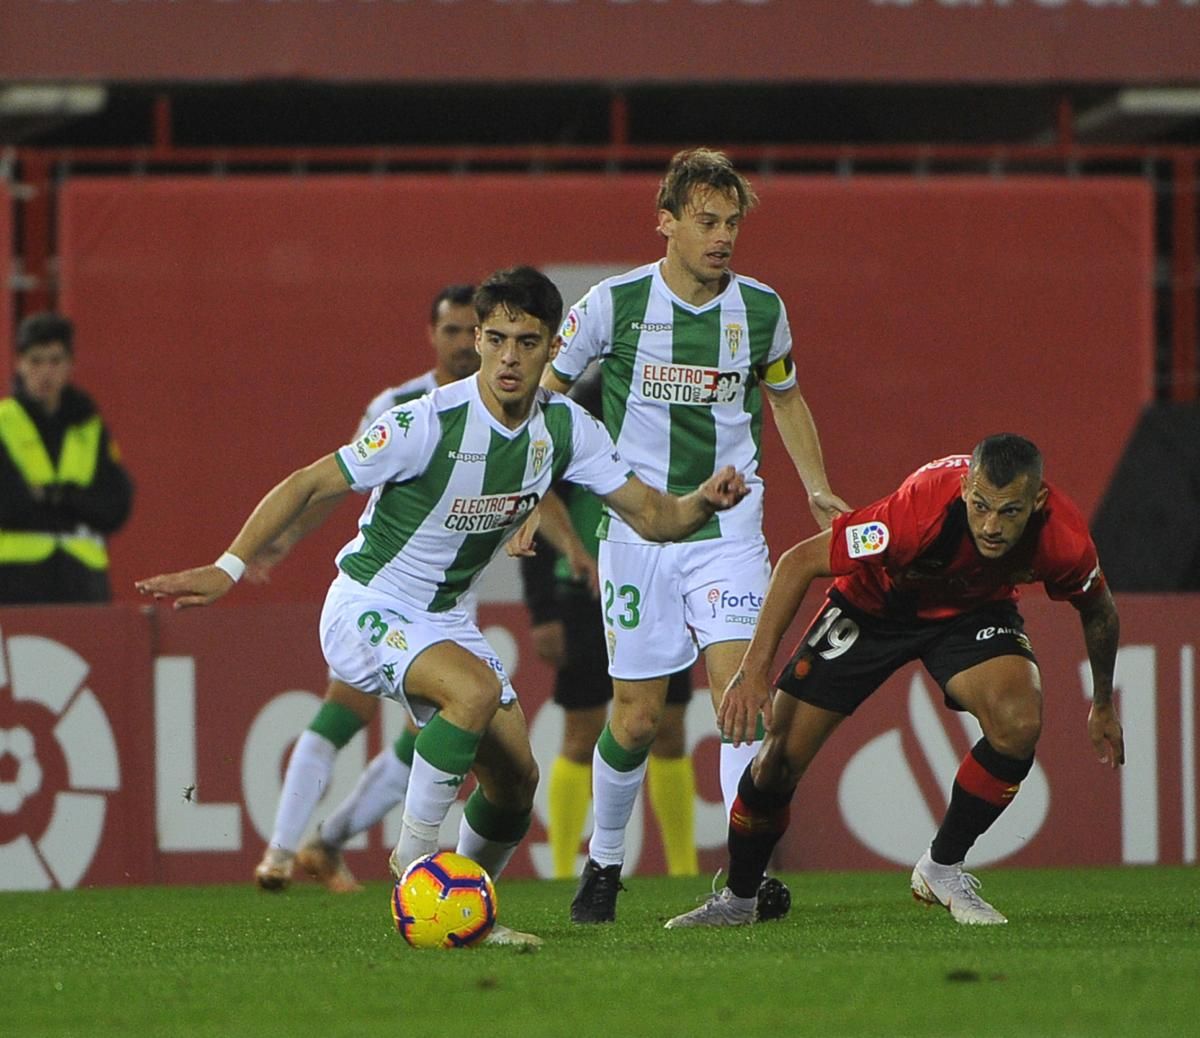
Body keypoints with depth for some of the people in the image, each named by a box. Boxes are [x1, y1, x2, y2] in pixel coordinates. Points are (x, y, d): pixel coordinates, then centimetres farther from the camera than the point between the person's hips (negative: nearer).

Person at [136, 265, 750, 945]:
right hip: (368, 610, -7)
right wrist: (229, 568, -28)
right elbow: (307, 486, -20)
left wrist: (703, 503, -23)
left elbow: (651, 515, -1)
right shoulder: (429, 423, -24)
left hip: (446, 620, 7)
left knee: (516, 776, 0)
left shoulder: (565, 427, -6)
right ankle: (415, 857, -18)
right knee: (474, 689, -33)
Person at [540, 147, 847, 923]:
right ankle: (604, 862, 27)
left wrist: (817, 488, 11)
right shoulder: (616, 304, -6)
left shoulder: (761, 308, 1)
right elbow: (543, 387, 5)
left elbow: (785, 395, 20)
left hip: (730, 529, 1)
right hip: (639, 530, -1)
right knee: (637, 716, 3)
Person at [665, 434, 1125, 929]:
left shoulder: (1064, 539, -30)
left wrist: (1103, 706, 8)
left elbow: (1098, 610, -4)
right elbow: (799, 562, -28)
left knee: (1019, 721, -28)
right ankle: (737, 898, 24)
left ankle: (943, 868, -5)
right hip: (871, 605, -2)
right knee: (780, 759, -4)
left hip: (974, 611, 2)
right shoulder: (923, 510, -40)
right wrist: (754, 669, -31)